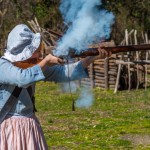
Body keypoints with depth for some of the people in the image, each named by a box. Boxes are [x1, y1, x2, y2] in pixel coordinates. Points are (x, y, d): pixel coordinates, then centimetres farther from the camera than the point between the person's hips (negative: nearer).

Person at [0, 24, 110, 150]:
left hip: (30, 126, 7)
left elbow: (63, 72, 7)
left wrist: (94, 57, 1)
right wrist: (46, 60, -22)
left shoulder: (32, 64, 5)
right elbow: (23, 78, -34)